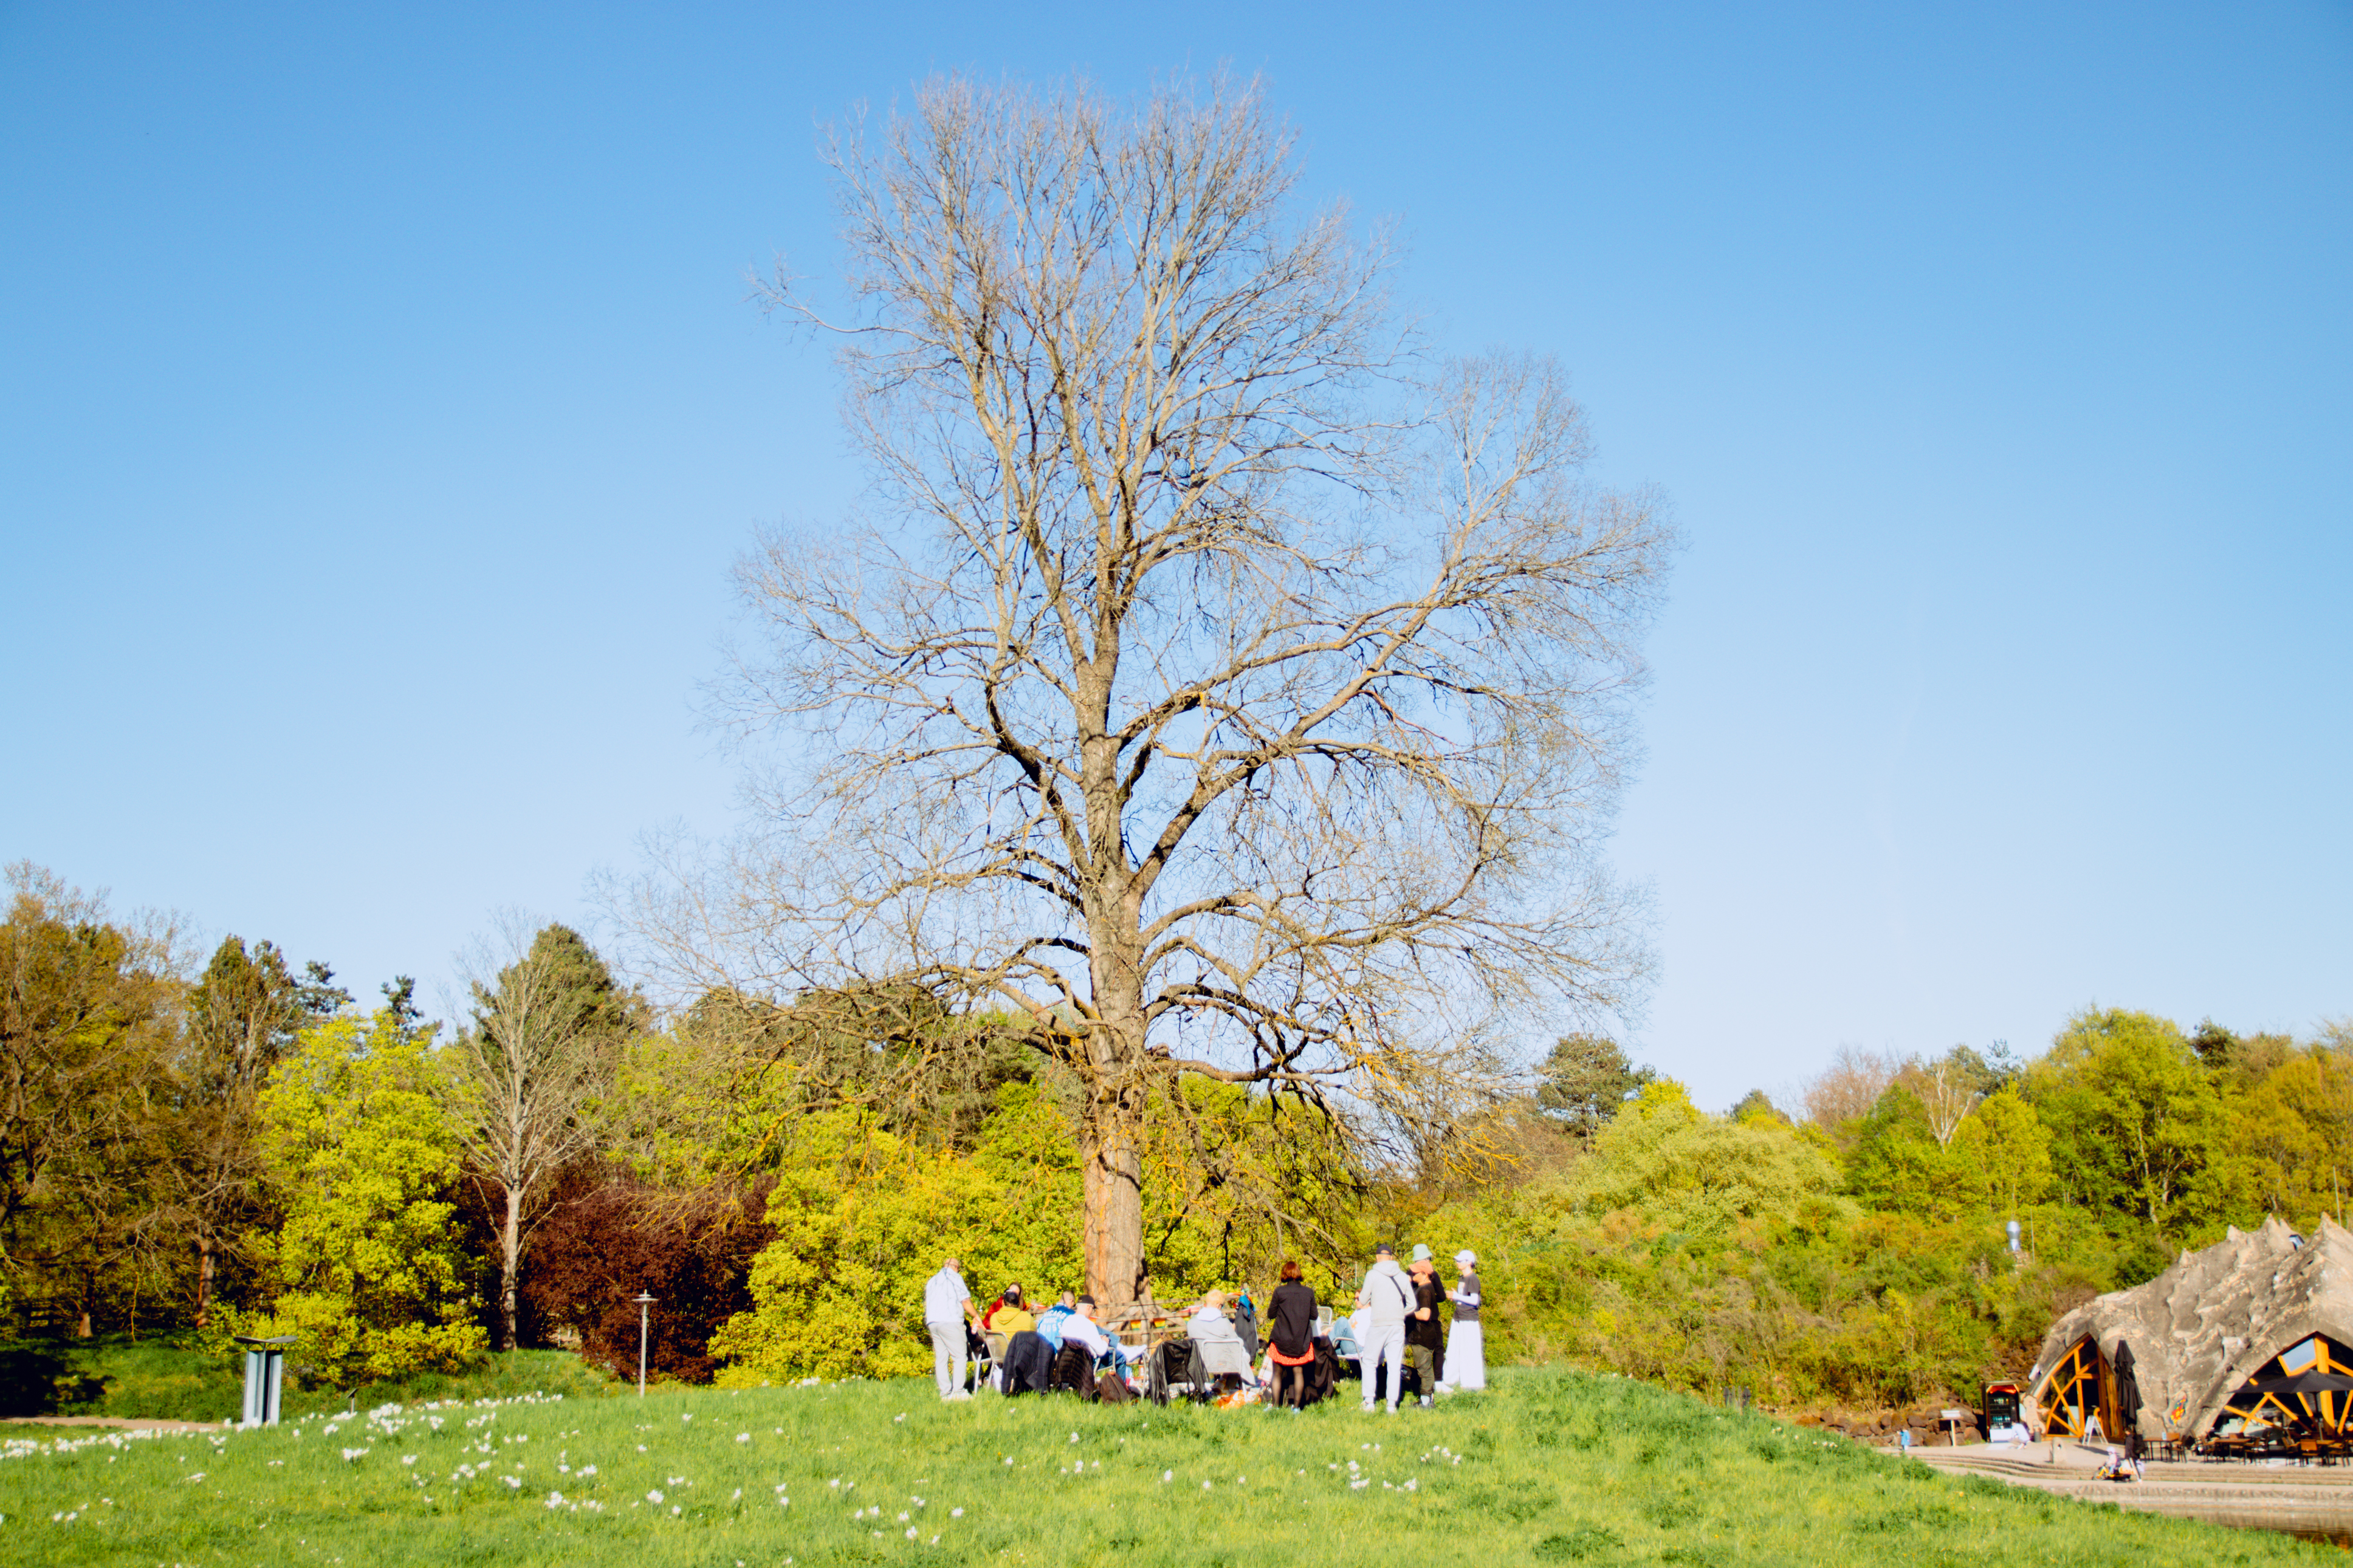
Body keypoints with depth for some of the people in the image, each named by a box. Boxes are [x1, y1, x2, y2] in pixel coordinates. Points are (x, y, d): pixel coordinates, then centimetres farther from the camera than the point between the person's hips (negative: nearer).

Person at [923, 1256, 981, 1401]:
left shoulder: (932, 1281, 23)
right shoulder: (954, 1277, 2)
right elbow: (965, 1301, -4)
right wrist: (976, 1316, 7)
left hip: (932, 1323, 7)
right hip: (950, 1321, -7)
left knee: (940, 1359, 4)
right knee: (960, 1357, -5)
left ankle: (945, 1393, -1)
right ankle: (957, 1392, -14)